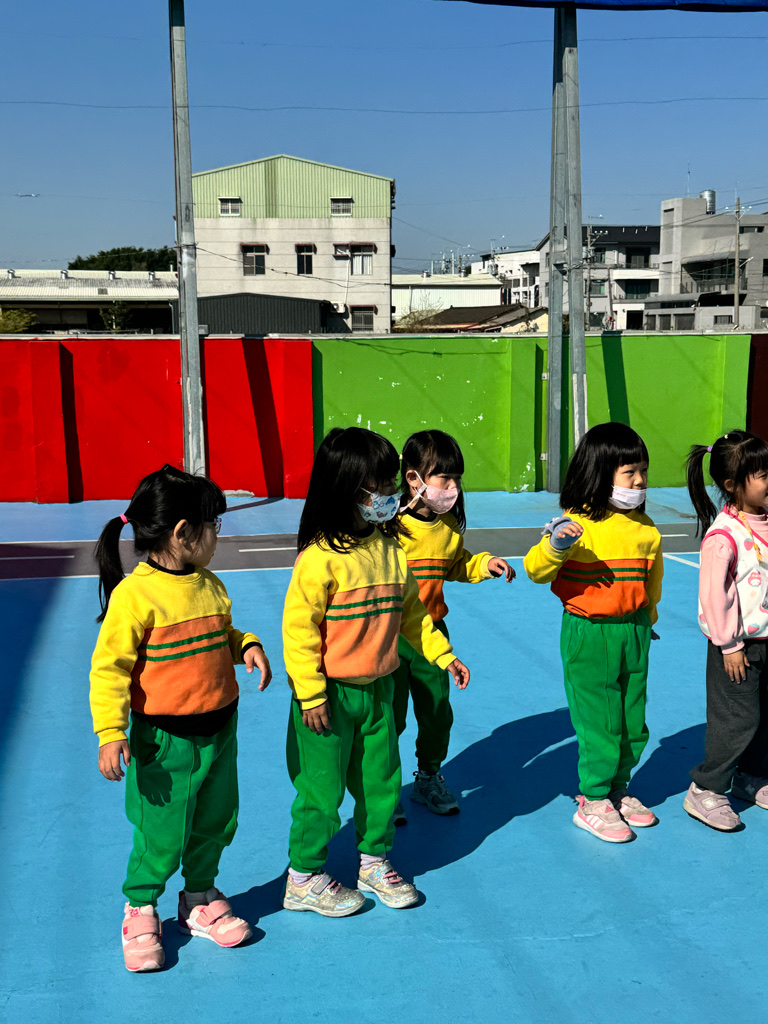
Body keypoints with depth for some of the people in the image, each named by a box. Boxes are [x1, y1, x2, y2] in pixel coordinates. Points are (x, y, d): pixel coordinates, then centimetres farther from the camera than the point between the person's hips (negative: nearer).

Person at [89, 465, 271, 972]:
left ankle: (200, 899, 40)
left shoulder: (210, 585, 3)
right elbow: (109, 667, -18)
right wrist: (110, 732, -24)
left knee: (216, 823, 17)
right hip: (165, 740, -6)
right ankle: (140, 910, 30)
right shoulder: (134, 594, -19)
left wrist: (246, 645, -1)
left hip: (219, 731, 7)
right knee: (162, 835, 5)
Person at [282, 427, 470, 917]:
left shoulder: (393, 549, 4)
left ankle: (374, 860, 37)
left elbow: (411, 611, 15)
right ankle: (304, 878, 24)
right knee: (322, 790, 5)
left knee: (382, 781, 16)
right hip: (331, 695, -6)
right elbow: (299, 626, -17)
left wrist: (443, 654, 10)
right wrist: (310, 693, -17)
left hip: (378, 689, 7)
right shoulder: (321, 557, -19)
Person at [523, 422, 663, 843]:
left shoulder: (645, 528, 4)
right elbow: (536, 570, -20)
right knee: (599, 722, 2)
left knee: (633, 723, 14)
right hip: (589, 635, -6)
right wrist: (555, 545, -38)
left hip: (634, 632, 6)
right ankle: (593, 802, 20)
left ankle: (616, 789, 35)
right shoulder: (576, 524, -15)